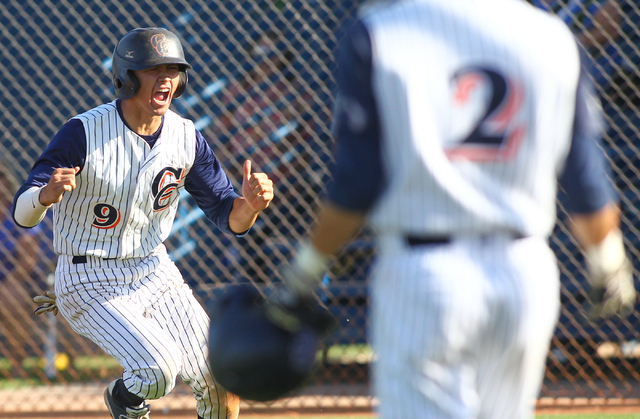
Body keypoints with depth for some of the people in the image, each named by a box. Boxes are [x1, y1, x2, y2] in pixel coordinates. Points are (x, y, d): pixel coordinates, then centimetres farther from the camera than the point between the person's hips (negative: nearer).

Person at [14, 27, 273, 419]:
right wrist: (47, 194, -46)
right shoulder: (84, 132, -18)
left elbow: (230, 219, 0)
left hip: (155, 273, 5)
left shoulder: (186, 137, -3)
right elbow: (22, 214, -22)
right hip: (90, 281, -5)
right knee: (160, 368, -26)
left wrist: (249, 203, -24)